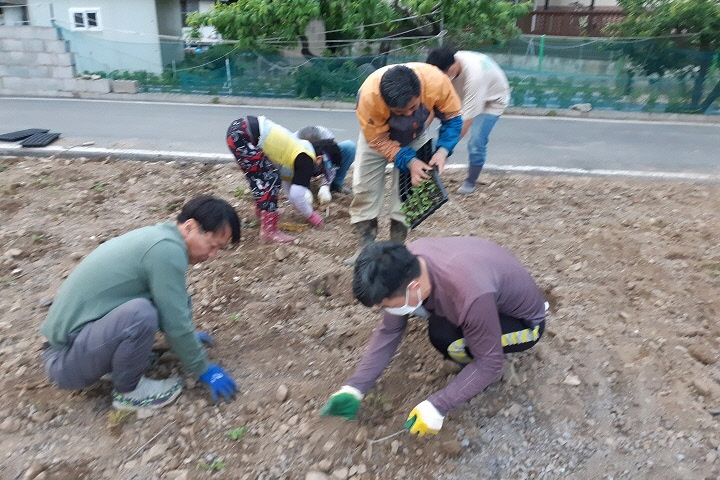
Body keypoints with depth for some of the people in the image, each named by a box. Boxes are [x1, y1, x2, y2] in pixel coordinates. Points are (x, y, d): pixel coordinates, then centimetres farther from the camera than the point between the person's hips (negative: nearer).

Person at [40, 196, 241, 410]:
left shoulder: (156, 236, 6)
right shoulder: (166, 249, -23)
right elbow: (175, 323, -20)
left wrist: (188, 337, 35)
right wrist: (203, 370, -5)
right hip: (66, 365, -9)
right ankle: (128, 391, -7)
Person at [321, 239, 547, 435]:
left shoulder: (470, 295, -41)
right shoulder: (405, 264, -21)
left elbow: (489, 365, -27)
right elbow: (389, 330, -11)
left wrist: (437, 407, -27)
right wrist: (354, 388, -15)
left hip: (524, 321, -6)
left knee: (444, 337, -34)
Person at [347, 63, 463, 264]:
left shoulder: (436, 81, -38)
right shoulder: (369, 95, -42)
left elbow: (452, 117, -19)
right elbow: (377, 139, -26)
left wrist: (443, 150, -35)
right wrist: (409, 161, -36)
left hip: (414, 136, 1)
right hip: (378, 133, -1)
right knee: (364, 187, -7)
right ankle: (366, 246, 5)